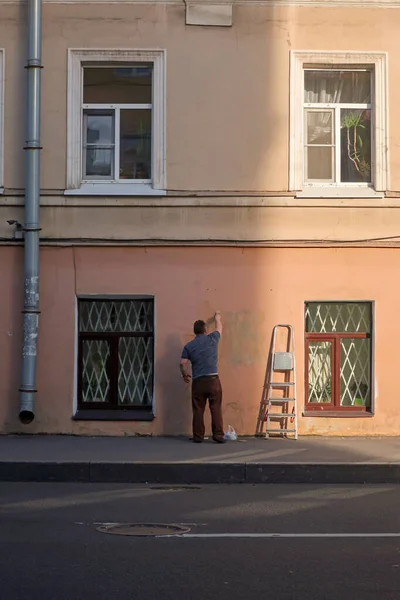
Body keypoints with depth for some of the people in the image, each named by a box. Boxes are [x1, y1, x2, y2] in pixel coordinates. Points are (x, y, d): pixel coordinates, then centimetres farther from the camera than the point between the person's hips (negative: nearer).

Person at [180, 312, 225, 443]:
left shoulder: (188, 346, 5)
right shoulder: (212, 339, 4)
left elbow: (183, 363, 0)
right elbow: (219, 327, 24)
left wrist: (185, 375, 20)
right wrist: (217, 317, 45)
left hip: (198, 382, 1)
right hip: (212, 379, -1)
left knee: (198, 410, 5)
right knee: (216, 408, 0)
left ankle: (198, 436, 7)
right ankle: (218, 434, -4)